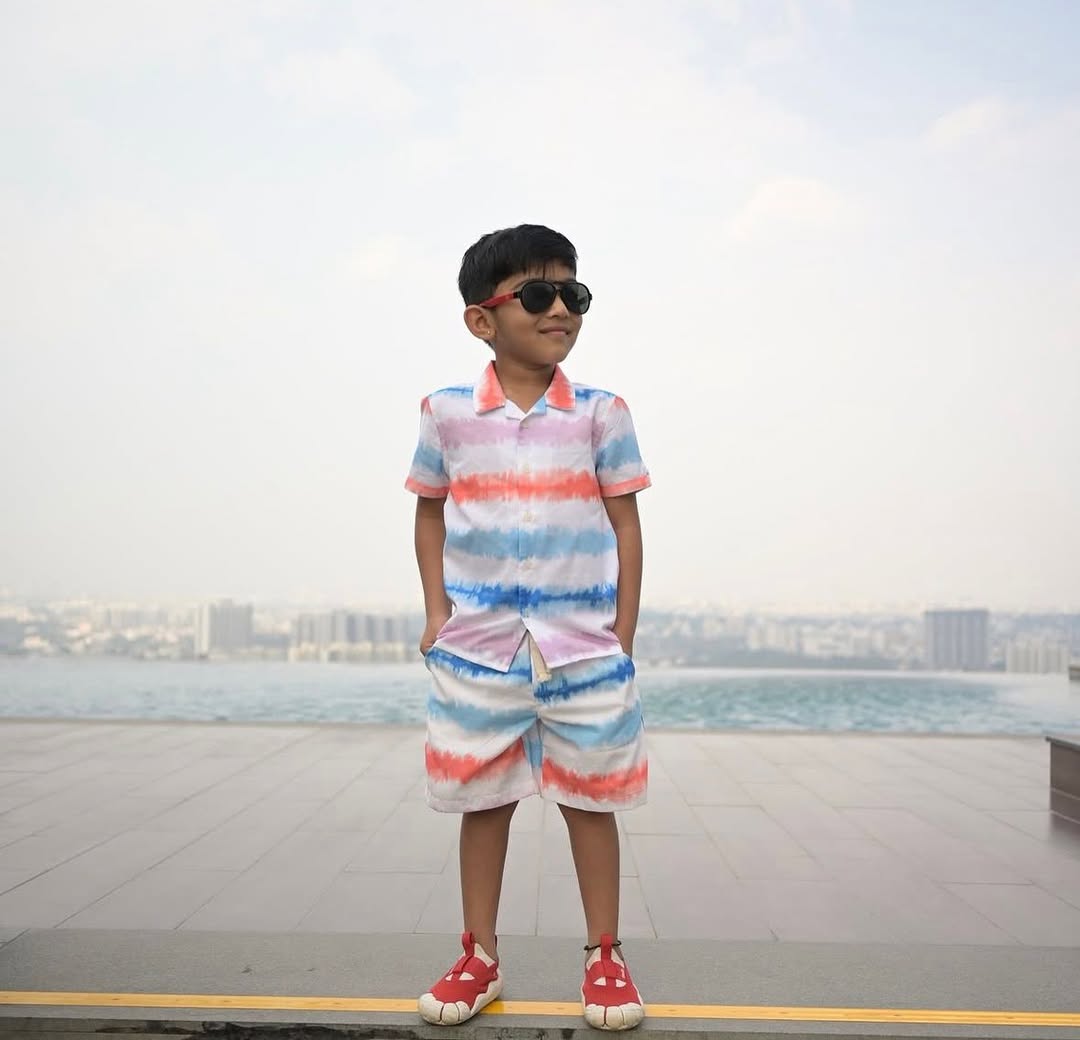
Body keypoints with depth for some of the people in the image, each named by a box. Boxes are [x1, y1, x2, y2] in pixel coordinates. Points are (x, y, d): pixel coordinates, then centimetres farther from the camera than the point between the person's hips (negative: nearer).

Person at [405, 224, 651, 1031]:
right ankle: (480, 956, 26)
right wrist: (436, 614, 2)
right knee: (483, 800, 11)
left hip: (584, 647, 0)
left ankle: (605, 956, 24)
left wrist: (623, 639, -1)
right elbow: (430, 515, 10)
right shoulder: (447, 414, 1)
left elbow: (627, 527, 2)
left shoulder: (601, 415, -1)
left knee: (590, 800, 8)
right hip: (477, 647, 1)